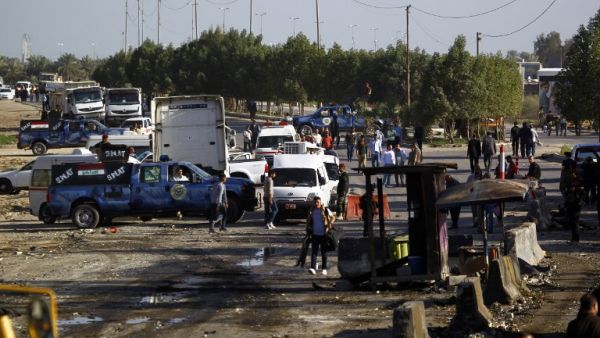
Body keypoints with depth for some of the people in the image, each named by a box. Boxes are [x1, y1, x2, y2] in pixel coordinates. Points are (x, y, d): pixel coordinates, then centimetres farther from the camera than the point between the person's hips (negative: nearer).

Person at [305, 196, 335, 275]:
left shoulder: (325, 210, -2)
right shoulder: (311, 211, 8)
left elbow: (333, 218, 5)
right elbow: (308, 221, 22)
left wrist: (330, 224, -9)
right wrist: (308, 228, 11)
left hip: (324, 234, -2)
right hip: (315, 234, 2)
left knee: (324, 251, 6)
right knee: (314, 251, -6)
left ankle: (324, 269, 13)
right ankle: (313, 268, -13)